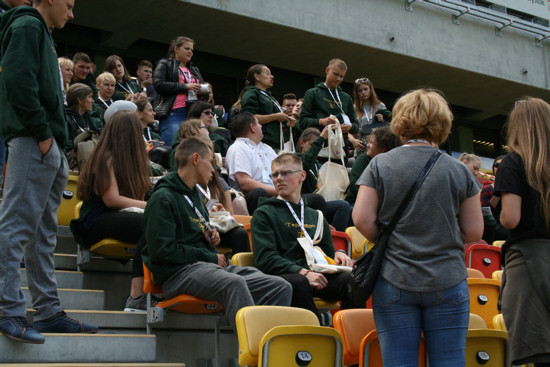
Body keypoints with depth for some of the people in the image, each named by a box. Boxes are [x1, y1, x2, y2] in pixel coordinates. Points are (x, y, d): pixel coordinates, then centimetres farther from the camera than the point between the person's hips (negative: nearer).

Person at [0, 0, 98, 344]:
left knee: (44, 232, 10)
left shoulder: (41, 32, 26)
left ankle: (49, 310, 15)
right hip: (33, 143, -10)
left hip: (49, 148, 10)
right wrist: (42, 132, -18)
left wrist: (58, 143, 14)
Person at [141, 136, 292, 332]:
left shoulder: (195, 194, 25)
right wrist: (211, 257, -10)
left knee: (281, 288, -10)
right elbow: (161, 250, -14)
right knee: (235, 283, -38)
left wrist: (211, 237, 14)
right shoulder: (162, 199, -4)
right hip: (178, 272, -8)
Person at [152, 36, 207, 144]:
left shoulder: (195, 70, 29)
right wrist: (185, 86, -9)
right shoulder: (164, 64, 11)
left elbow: (205, 96, 30)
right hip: (173, 114, -6)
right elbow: (158, 84, -6)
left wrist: (203, 92, 3)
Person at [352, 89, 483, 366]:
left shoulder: (380, 165, -1)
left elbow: (362, 219, -5)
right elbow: (474, 231, 2)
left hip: (394, 282, 0)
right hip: (447, 283, 0)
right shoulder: (459, 171, 1)